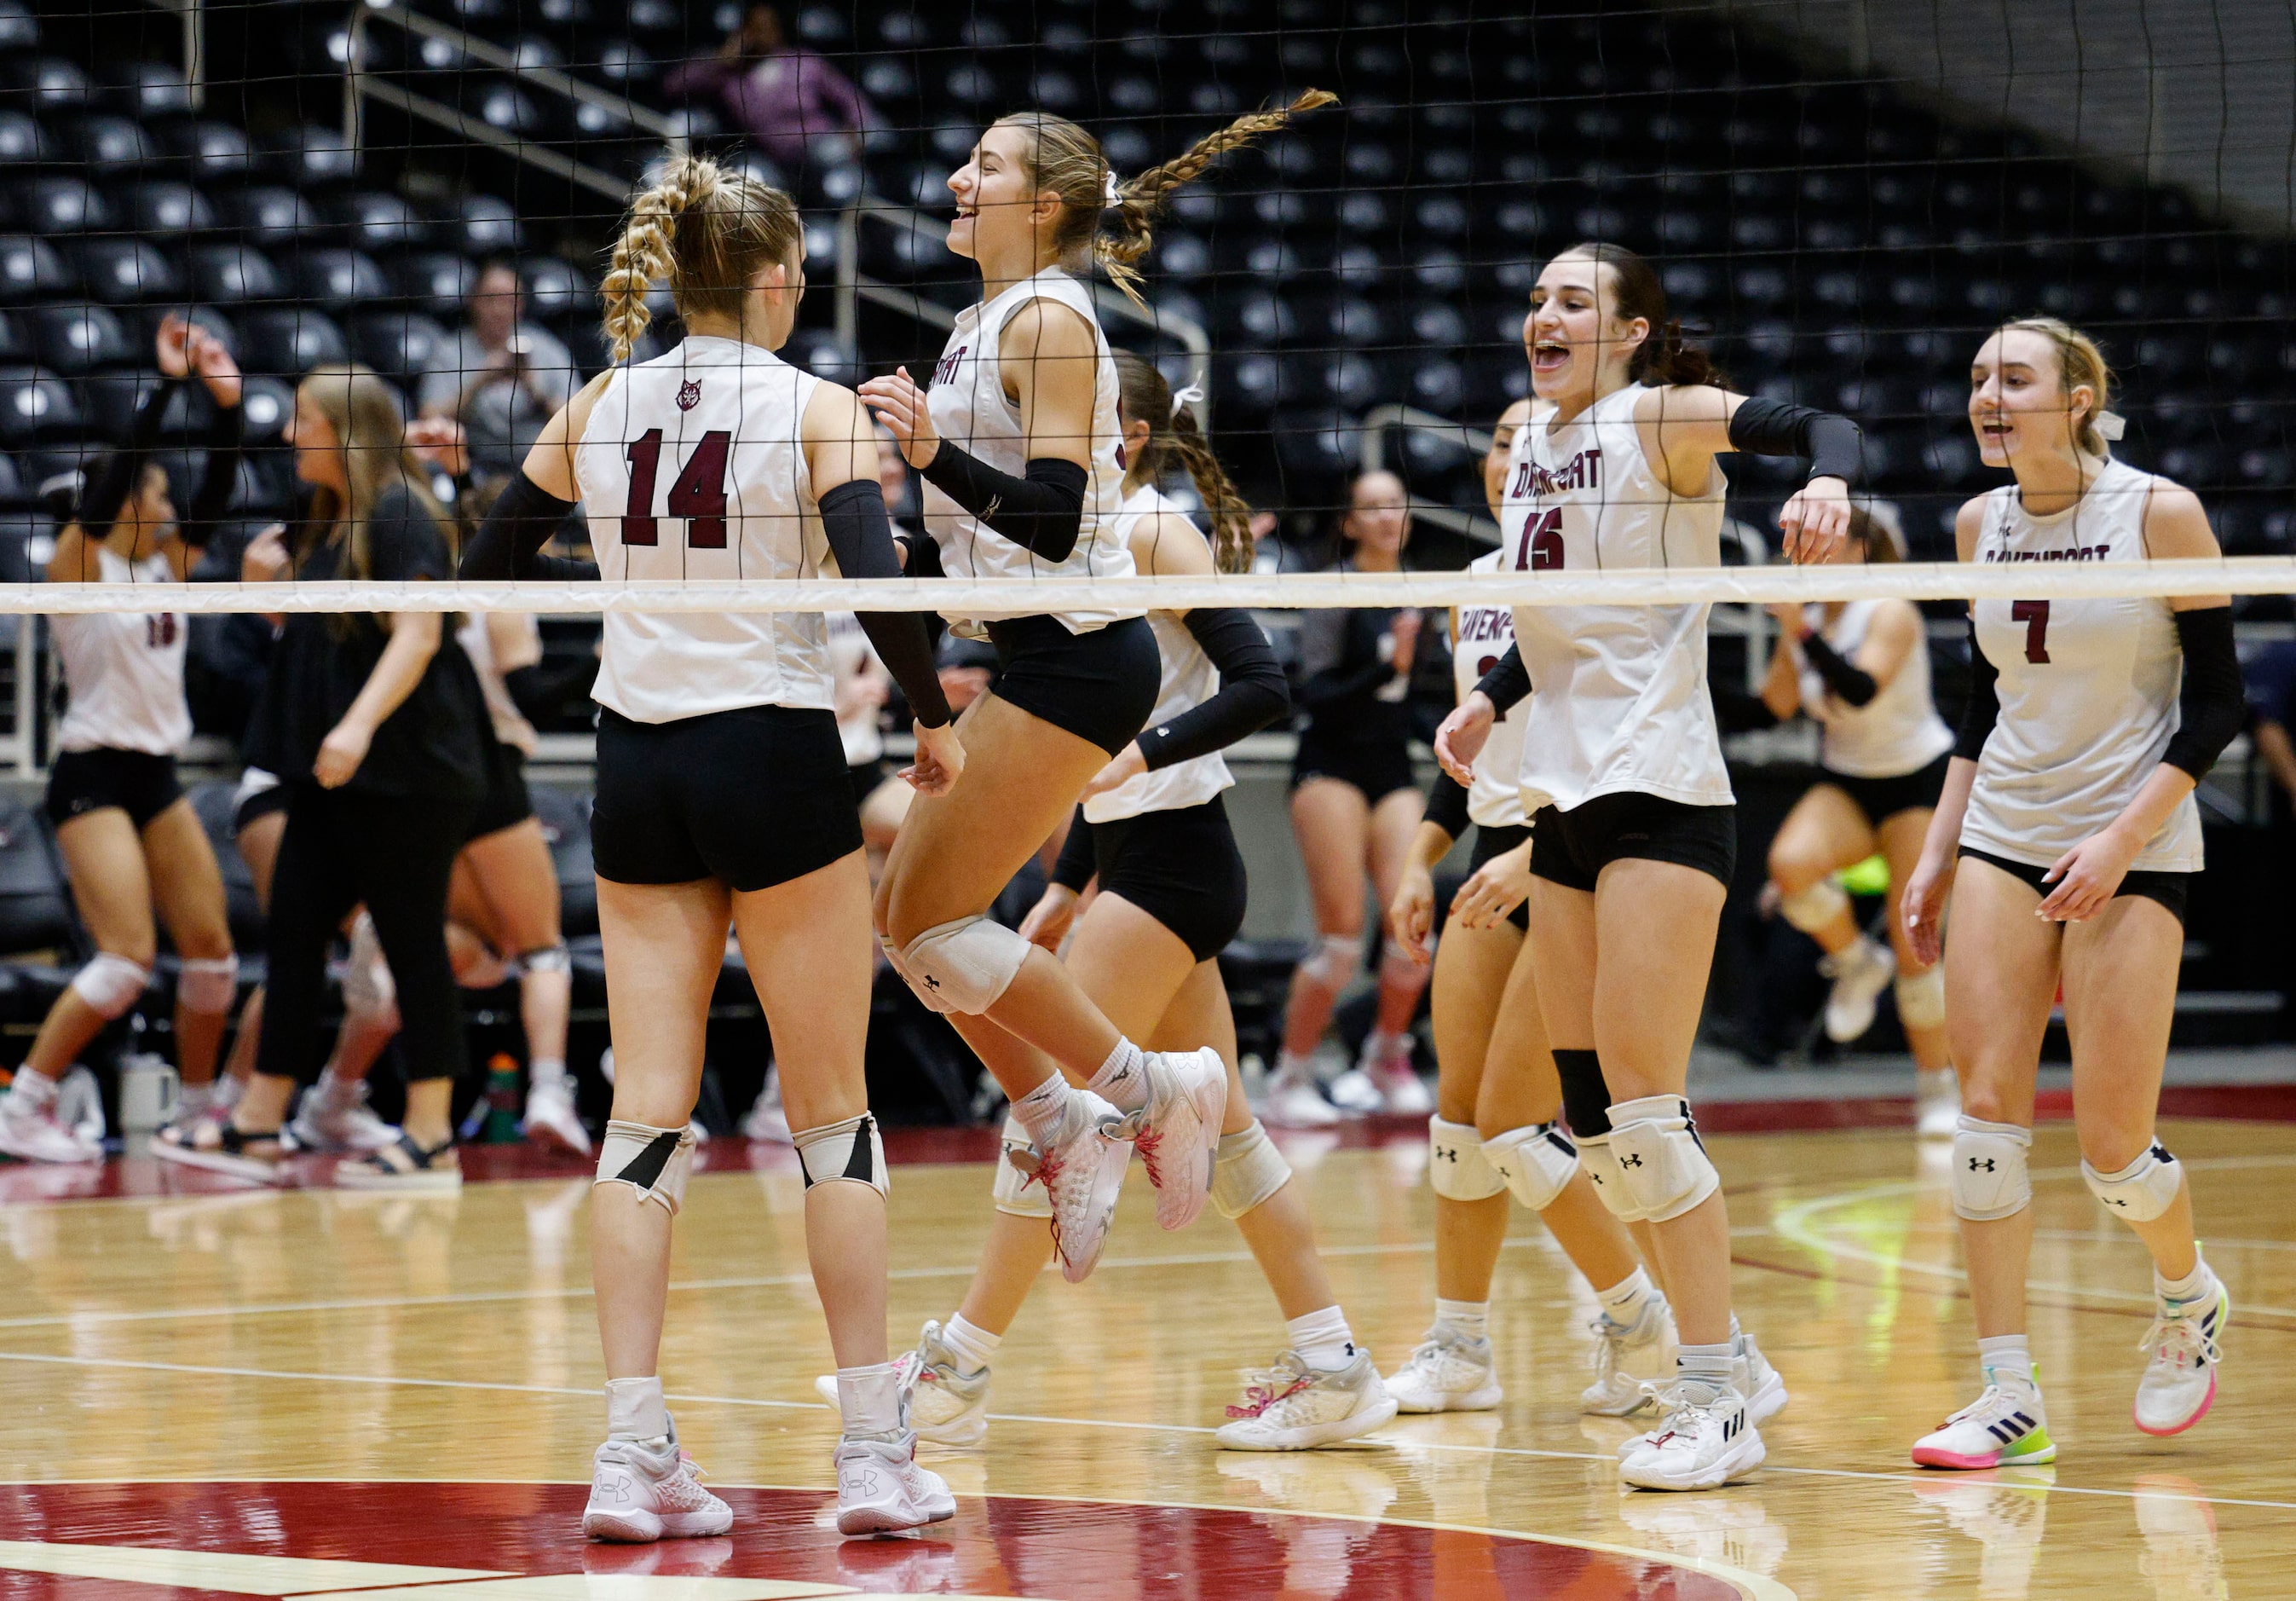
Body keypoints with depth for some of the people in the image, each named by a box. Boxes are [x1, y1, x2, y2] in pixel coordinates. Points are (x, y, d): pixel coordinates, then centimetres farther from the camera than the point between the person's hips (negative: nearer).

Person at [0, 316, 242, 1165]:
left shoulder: (166, 563, 11)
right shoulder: (79, 561, -8)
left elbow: (217, 492, 3)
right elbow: (115, 474, -21)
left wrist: (225, 401, -8)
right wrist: (167, 383, -21)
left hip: (156, 776, 8)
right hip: (93, 775, -8)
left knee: (212, 948, 7)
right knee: (128, 955, -17)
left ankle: (198, 1108, 20)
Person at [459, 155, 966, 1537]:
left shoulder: (598, 409, 5)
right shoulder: (815, 409, -7)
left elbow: (492, 564, 14)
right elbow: (879, 585, -18)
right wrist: (937, 714, -3)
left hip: (638, 766, 4)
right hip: (776, 753, -4)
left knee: (648, 1112, 3)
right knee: (833, 1113, 4)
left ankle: (635, 1451, -5)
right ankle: (876, 1453, 4)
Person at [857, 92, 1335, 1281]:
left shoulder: (1050, 319, -12)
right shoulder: (983, 324, 16)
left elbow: (1054, 519, -22)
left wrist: (936, 452, -33)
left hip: (1074, 659, -10)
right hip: (1035, 659, 10)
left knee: (932, 918, -10)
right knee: (902, 912, 7)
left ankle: (1153, 1090, -1)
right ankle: (1067, 1126, 13)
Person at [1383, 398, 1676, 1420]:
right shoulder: (1480, 583, 12)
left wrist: (1533, 855, -26)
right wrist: (1421, 860, 14)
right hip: (1496, 858, 8)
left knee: (1514, 1122, -10)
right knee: (1458, 1111, 5)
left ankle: (1639, 1318, 7)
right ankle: (1459, 1349, 13)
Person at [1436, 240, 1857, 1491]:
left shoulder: (1661, 418, -6)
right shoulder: (1530, 449, 16)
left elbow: (1819, 425, -22)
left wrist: (1826, 479, -43)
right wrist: (1489, 699, 16)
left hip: (1660, 787, -8)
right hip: (1564, 792, 8)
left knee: (1643, 1098, -13)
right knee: (1592, 1116, 6)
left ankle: (1716, 1399, -8)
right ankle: (1729, 1366, 17)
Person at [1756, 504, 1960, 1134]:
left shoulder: (1890, 614, -17)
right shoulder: (1809, 620, 0)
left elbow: (1861, 689, -33)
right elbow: (1781, 704, -5)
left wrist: (1803, 633, -38)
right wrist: (1785, 640, -16)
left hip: (1919, 781, -5)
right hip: (1846, 784, 5)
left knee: (1913, 950, -7)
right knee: (1790, 862, -29)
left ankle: (1938, 1089, 8)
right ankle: (1856, 962, -2)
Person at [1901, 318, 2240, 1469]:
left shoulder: (2161, 514, -10)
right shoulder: (1979, 525, 6)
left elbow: (2219, 702, -8)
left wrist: (2123, 836, -17)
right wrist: (1937, 855, 12)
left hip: (2132, 849, -5)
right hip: (2002, 840, 5)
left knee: (2110, 1140, -5)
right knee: (1987, 1106, -6)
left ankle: (2188, 1298, 26)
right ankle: (2008, 1393, -3)